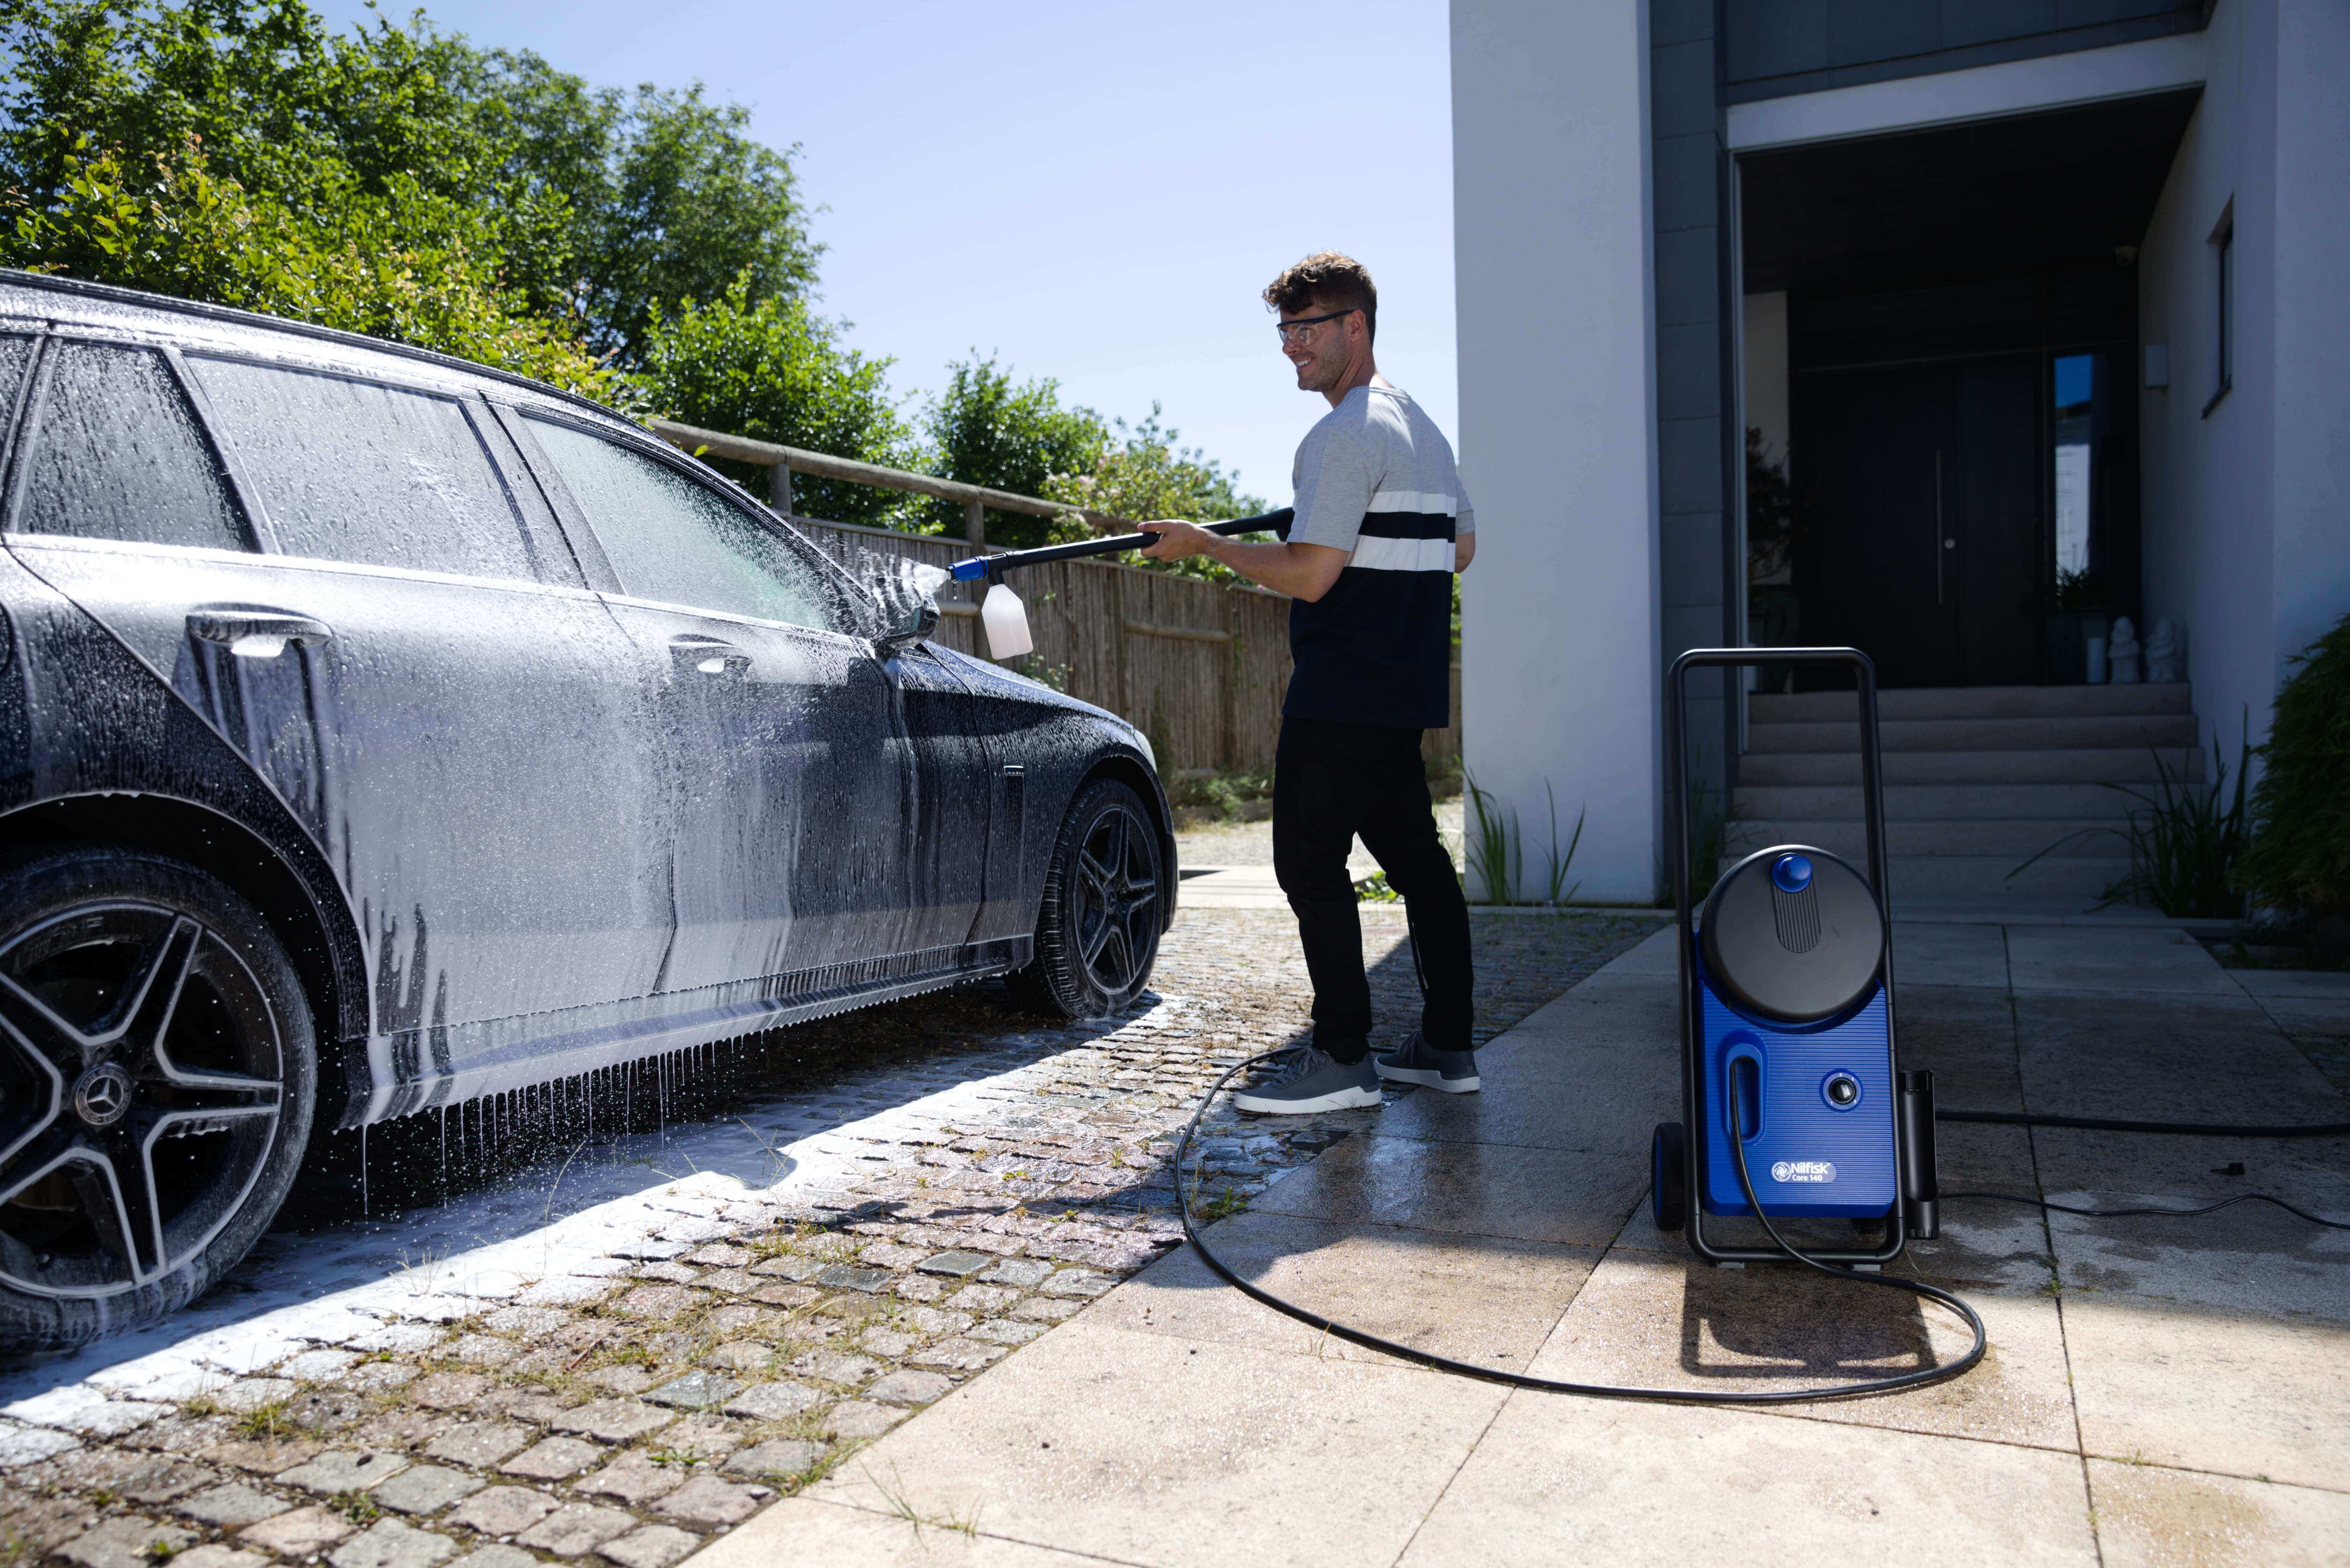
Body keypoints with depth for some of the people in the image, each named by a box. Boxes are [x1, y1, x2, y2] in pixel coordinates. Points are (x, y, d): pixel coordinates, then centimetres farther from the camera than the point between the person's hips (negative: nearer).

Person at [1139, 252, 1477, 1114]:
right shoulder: (1424, 428, 18)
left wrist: (1204, 543, -9)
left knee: (1310, 859, -5)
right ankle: (1448, 1047, 19)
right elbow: (1460, 549, 25)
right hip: (1407, 687, 10)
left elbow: (1309, 576, -20)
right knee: (1413, 854, 13)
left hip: (1344, 691, -10)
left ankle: (1344, 1058, 0)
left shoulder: (1345, 435, -14)